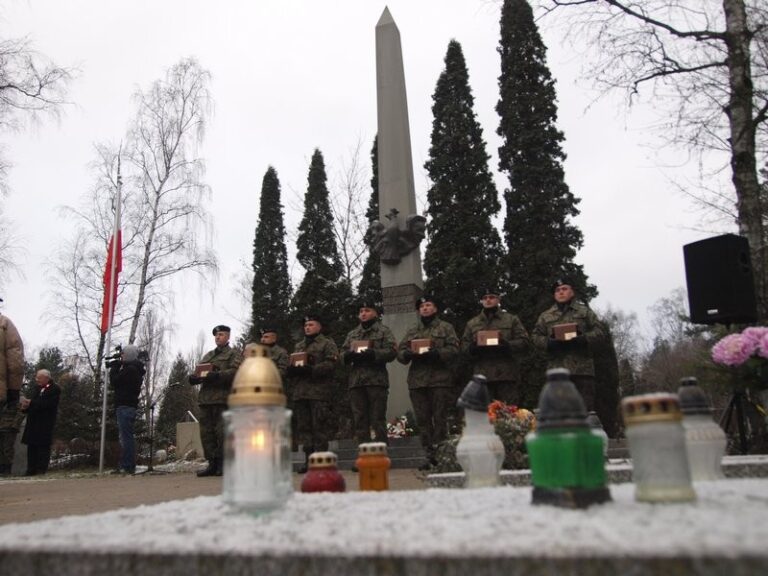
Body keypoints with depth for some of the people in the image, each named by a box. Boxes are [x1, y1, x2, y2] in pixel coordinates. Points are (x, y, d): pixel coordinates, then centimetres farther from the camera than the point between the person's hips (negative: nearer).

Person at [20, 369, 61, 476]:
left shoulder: (55, 389, -8)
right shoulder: (37, 389, 16)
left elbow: (47, 404, -19)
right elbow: (32, 403, 15)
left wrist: (30, 403, -18)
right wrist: (25, 406, -7)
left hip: (45, 424, -8)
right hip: (33, 424, 8)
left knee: (43, 447, -5)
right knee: (31, 447, 9)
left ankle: (41, 470, -2)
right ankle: (31, 470, 15)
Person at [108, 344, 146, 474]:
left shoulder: (130, 369, -12)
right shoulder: (135, 369, 20)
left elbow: (115, 381, -11)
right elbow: (120, 382, 22)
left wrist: (114, 367, 4)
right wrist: (115, 366, 14)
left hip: (125, 406, -11)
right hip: (130, 405, 11)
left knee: (126, 436, -10)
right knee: (127, 436, 13)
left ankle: (127, 466, -11)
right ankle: (126, 465, 17)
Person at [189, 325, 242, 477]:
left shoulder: (233, 354, 5)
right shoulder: (208, 355, 27)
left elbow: (235, 371, -11)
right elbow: (199, 371, 24)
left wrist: (218, 375, -25)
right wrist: (194, 377, 0)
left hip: (222, 397, -7)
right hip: (205, 397, 7)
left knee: (222, 432, -8)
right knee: (206, 432, 5)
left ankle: (223, 465, -1)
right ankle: (212, 464, 11)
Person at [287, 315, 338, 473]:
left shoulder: (327, 344, 4)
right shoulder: (298, 346, 25)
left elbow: (331, 363, -10)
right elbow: (291, 365, 24)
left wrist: (311, 370, -19)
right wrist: (291, 370, 0)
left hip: (319, 391, -6)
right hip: (300, 392, 6)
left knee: (319, 426, -7)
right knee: (303, 426, 5)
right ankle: (308, 459, 11)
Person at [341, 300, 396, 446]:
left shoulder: (384, 331, 9)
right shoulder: (352, 334, 24)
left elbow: (391, 351, -4)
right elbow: (343, 354, 16)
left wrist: (372, 354, -17)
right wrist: (349, 355, -7)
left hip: (376, 380, -4)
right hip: (356, 380, 5)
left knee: (378, 419, -6)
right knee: (359, 420, 4)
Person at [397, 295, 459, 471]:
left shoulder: (446, 328, 10)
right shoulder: (411, 331, 21)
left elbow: (453, 349, -3)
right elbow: (400, 352, 13)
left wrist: (435, 353, -18)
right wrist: (409, 354, -10)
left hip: (440, 379, -4)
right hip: (417, 380, 4)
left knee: (439, 418, -4)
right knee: (423, 420, 3)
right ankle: (430, 455, 9)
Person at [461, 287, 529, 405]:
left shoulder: (512, 320, 13)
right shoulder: (472, 323, 19)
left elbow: (524, 341, 4)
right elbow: (464, 346, 15)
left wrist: (508, 345, -15)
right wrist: (473, 347, -8)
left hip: (507, 374, -2)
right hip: (482, 375, 2)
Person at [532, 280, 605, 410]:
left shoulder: (584, 311, 13)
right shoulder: (545, 316, 18)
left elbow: (599, 330, 6)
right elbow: (536, 336, 11)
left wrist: (584, 339, -12)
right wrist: (549, 343, -9)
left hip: (582, 367, -1)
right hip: (556, 368, 1)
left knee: (586, 405, -2)